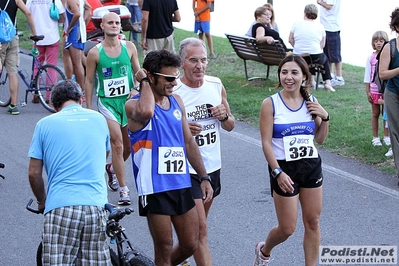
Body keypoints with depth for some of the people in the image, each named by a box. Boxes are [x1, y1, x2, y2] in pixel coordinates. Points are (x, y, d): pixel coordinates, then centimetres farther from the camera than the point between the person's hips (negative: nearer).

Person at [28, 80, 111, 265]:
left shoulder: (45, 124, 7)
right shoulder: (99, 119, 15)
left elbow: (34, 174, 7)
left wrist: (42, 201, 24)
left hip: (60, 207, -2)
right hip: (96, 205, 3)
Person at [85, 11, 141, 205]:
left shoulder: (129, 47, 1)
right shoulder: (95, 53, -5)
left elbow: (138, 72, 10)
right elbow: (89, 81, 1)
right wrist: (88, 108, 1)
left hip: (128, 100, 3)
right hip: (107, 102, -3)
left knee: (128, 145, 12)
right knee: (117, 143, -13)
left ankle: (113, 168, 44)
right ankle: (123, 190, -7)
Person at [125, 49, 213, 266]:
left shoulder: (177, 102, 10)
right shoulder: (135, 104, -11)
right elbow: (145, 112, -37)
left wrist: (203, 177, 14)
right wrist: (144, 82, -19)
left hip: (182, 185, 7)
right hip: (155, 188, -6)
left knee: (190, 245, 12)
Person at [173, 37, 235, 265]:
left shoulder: (216, 85, 2)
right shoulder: (172, 92, -15)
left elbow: (230, 126, 12)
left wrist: (224, 116, -11)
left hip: (213, 167, 6)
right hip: (187, 171, -6)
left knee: (198, 225, 21)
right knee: (200, 229, -8)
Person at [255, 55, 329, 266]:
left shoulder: (311, 102, 2)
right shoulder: (271, 104, -10)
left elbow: (319, 140, 10)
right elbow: (266, 143, -12)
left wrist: (325, 118, -7)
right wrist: (278, 173, -18)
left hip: (312, 167, 4)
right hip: (285, 169, -4)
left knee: (313, 222, 7)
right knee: (287, 229, 3)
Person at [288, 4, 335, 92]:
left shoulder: (296, 24, -1)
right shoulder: (320, 27, -1)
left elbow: (290, 40, 5)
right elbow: (322, 45, 4)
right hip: (316, 58, -2)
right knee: (325, 58, 32)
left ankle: (311, 80, 26)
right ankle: (327, 82, 21)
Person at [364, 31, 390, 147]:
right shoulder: (371, 57, 0)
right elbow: (367, 75, 3)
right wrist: (368, 91, 0)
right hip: (374, 90, 0)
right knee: (375, 113, 7)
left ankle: (386, 136, 16)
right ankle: (375, 137, 15)